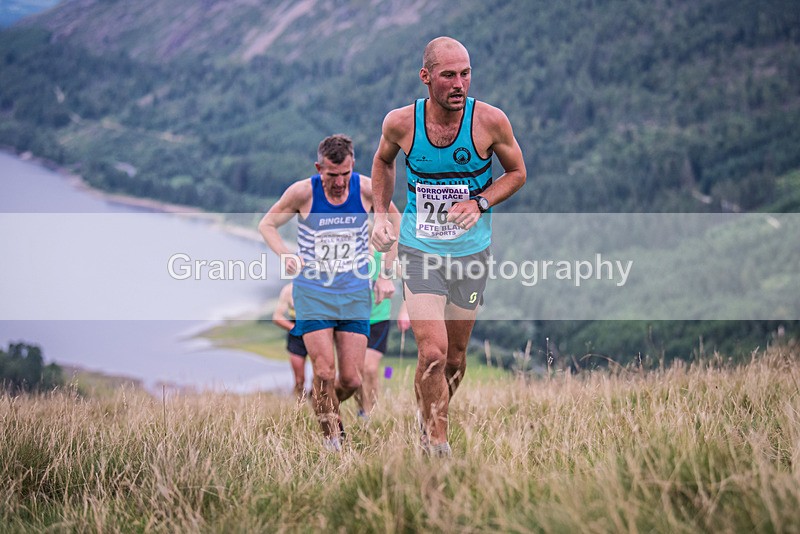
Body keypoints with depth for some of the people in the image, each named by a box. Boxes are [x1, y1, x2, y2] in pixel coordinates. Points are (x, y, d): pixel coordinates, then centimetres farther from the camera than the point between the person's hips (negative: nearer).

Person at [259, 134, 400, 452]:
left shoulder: (367, 190, -8)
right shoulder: (303, 193, -12)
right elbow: (266, 225, 2)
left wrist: (387, 275, 3)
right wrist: (285, 256, -17)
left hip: (355, 293, 2)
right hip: (313, 292, -2)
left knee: (351, 380, 1)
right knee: (325, 373, -13)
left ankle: (326, 406, 34)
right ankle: (330, 434, 6)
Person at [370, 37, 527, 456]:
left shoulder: (490, 121, -13)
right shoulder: (400, 123, -10)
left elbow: (517, 173, 3)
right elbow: (383, 161, 13)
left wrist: (479, 203, -14)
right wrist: (380, 214, 1)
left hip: (470, 252, 1)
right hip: (419, 251, -1)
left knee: (455, 358, 11)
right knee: (432, 354, -16)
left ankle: (430, 422, 39)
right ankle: (438, 449, -4)